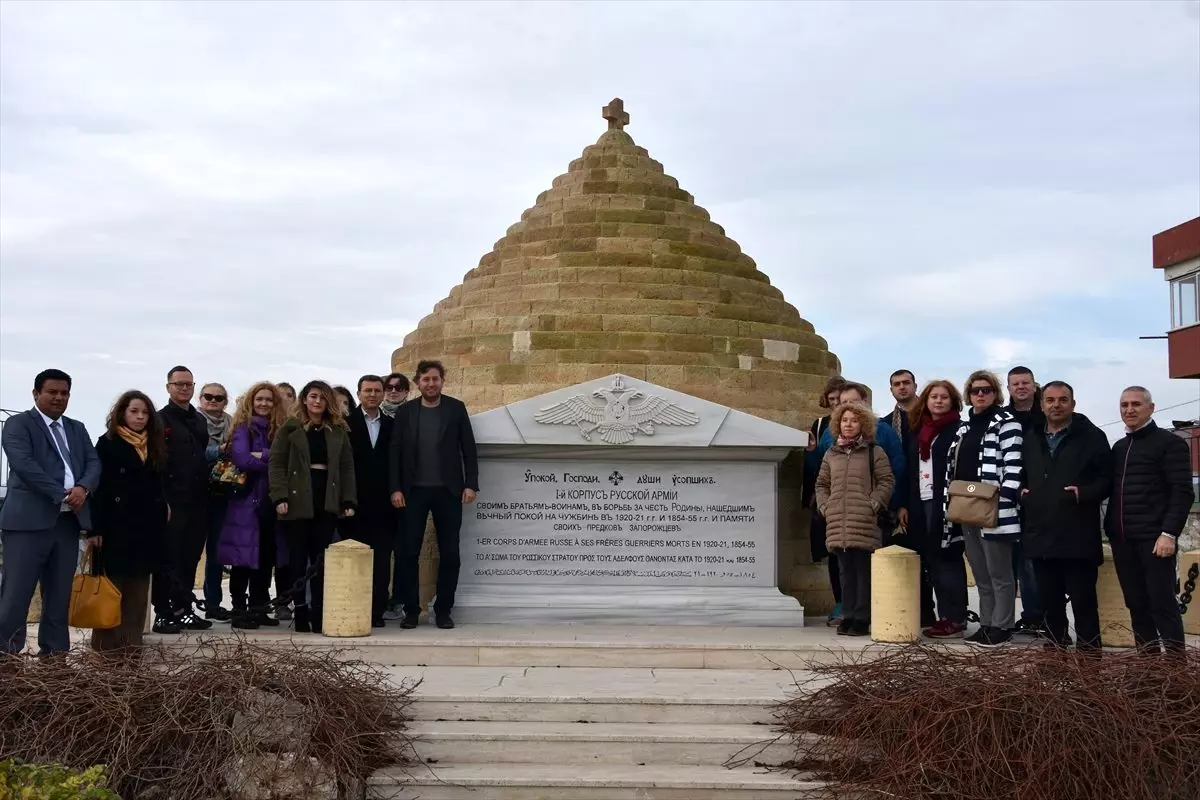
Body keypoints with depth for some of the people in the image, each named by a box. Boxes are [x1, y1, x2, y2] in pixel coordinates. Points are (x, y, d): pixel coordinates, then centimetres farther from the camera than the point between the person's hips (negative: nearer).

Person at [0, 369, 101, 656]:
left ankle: (55, 652, 13)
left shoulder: (77, 429, 20)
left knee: (59, 594, 8)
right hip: (30, 519, -6)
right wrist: (62, 494, -17)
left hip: (68, 521, 6)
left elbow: (94, 463, 10)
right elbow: (23, 464, -14)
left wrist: (83, 488, -12)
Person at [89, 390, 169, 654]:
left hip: (147, 525, 5)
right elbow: (98, 487, -9)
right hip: (117, 524, -5)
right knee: (113, 583, -1)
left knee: (138, 583, 7)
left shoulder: (155, 445, 13)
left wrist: (163, 509, 5)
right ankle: (107, 642, 5)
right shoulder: (107, 443, -3)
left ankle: (131, 641, 11)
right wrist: (96, 527, -14)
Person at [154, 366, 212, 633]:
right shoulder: (160, 420, -4)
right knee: (168, 559, -2)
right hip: (172, 502, -6)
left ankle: (183, 610, 18)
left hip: (198, 501, 6)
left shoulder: (200, 420, 17)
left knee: (190, 558, 10)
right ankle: (162, 613, 3)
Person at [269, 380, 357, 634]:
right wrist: (280, 497, -14)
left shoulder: (338, 431, 12)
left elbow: (347, 467, 10)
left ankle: (319, 614, 4)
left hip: (327, 503, 2)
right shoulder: (289, 429, 4)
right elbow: (276, 464, -2)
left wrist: (348, 501, 1)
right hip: (297, 502, -2)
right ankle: (300, 612, 6)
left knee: (321, 560, 2)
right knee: (298, 558, 2)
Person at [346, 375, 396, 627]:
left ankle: (377, 611, 5)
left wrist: (395, 493, 0)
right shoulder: (346, 423, 2)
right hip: (356, 502, -2)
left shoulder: (391, 425, 11)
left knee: (381, 559, 1)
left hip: (383, 502, 2)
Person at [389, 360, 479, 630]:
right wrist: (396, 489, -5)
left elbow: (468, 448, 2)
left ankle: (443, 610, 11)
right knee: (410, 552, 1)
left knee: (449, 553, 2)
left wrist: (471, 484, -6)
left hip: (448, 491, 0)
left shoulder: (456, 408, 4)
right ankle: (411, 610, 9)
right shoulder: (405, 412, 5)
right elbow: (395, 452, 3)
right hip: (414, 491, 0)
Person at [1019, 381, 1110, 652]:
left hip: (1078, 536, -5)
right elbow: (1023, 477, 28)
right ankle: (1055, 648, 22)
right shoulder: (1030, 439, 16)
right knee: (1050, 600, 12)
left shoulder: (1092, 437, 0)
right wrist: (1022, 492, 8)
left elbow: (1107, 479, -3)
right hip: (1041, 536, 5)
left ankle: (1089, 651, 6)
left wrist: (1084, 493, -18)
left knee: (1083, 599, -1)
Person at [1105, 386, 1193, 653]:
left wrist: (1169, 533, -17)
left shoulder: (1169, 443, -1)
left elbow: (1183, 492, -9)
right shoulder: (1119, 448, 18)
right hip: (1122, 540, 6)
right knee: (1136, 604, 8)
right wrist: (1110, 529, 10)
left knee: (1162, 603, -7)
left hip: (1154, 538, -6)